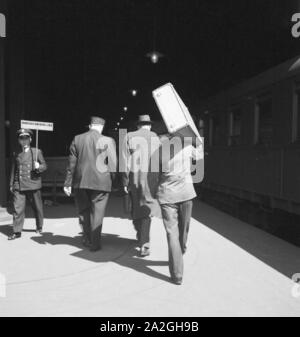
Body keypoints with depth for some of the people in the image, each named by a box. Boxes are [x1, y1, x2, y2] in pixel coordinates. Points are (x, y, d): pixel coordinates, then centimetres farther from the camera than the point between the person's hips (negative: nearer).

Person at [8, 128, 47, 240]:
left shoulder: (37, 152, 7)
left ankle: (39, 227, 28)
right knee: (17, 208, -7)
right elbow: (13, 170, 18)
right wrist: (11, 184, 18)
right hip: (19, 186, 1)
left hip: (33, 184, -1)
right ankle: (17, 232, -1)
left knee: (37, 207, 8)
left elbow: (44, 166, 7)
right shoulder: (16, 154, 13)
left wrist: (39, 167, -16)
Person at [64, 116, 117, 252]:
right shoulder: (108, 141, -6)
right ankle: (95, 243, 11)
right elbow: (113, 164, -6)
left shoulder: (77, 139, 2)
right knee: (97, 213, 6)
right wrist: (115, 182, 5)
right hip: (100, 182, -2)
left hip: (81, 182, 3)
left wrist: (68, 183, 7)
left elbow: (72, 163, 4)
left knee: (83, 210, 18)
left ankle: (87, 238, 28)